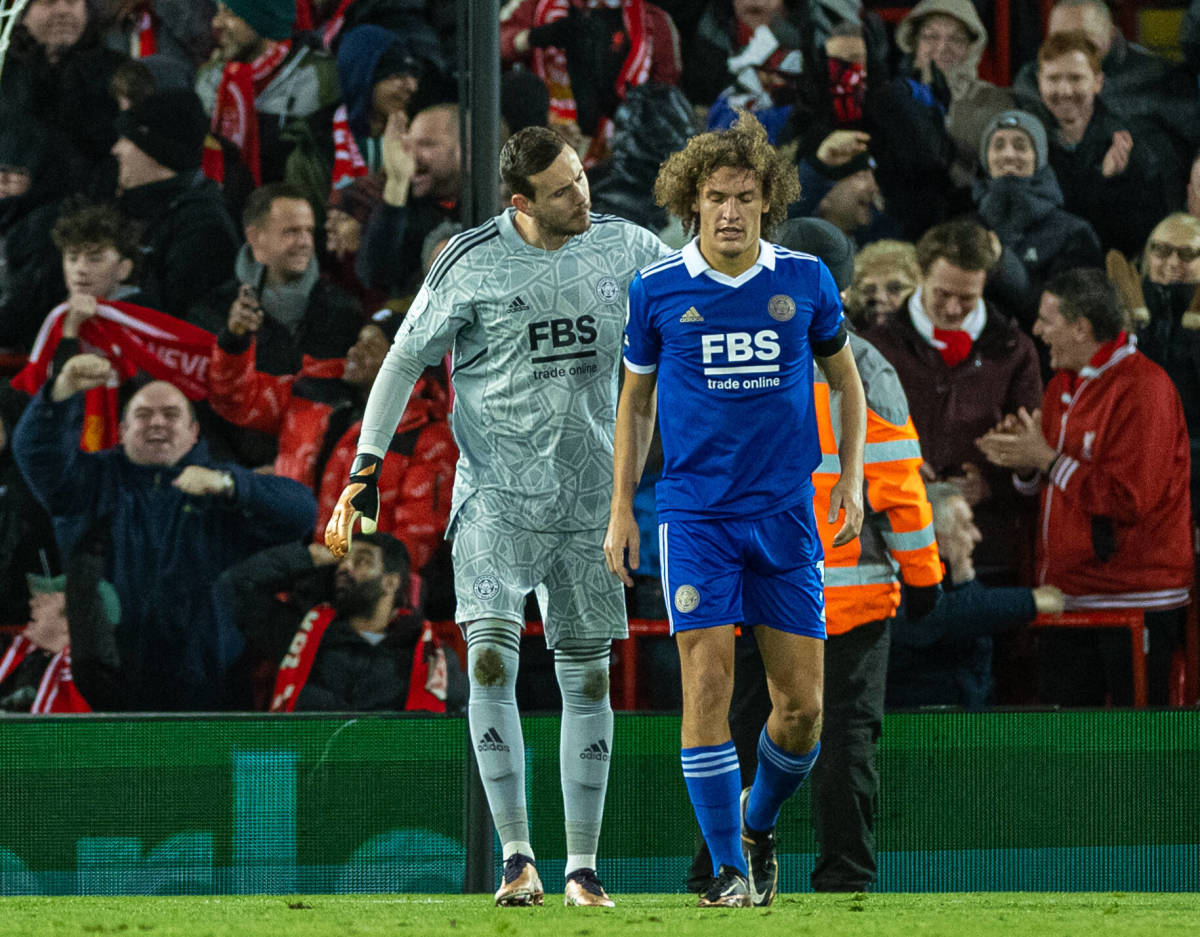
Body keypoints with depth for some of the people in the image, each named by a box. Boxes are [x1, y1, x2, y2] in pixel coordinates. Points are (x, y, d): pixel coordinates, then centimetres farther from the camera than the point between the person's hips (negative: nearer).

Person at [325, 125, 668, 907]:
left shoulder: (624, 248, 2)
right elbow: (406, 359, 1)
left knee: (588, 675, 5)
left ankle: (583, 865, 14)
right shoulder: (473, 262, -6)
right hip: (495, 492, -3)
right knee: (490, 657, -18)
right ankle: (517, 858, -14)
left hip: (587, 497, 3)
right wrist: (367, 469, -5)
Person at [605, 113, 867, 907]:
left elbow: (846, 379, 17)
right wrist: (621, 509, 8)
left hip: (786, 513, 1)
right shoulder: (657, 290, 0)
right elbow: (635, 400, 12)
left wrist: (851, 477, 6)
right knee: (708, 679, -13)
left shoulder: (806, 281, 2)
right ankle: (730, 869, -5)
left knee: (803, 704, 0)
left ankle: (759, 821, 28)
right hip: (694, 513, -1)